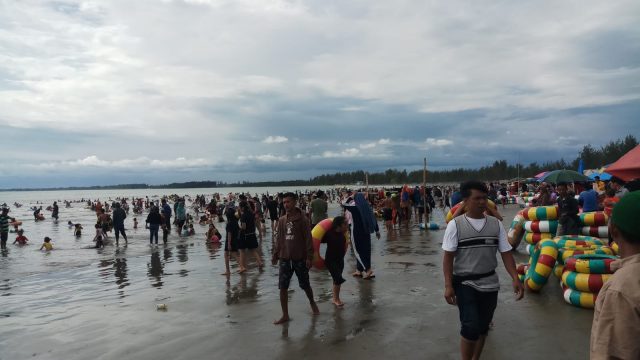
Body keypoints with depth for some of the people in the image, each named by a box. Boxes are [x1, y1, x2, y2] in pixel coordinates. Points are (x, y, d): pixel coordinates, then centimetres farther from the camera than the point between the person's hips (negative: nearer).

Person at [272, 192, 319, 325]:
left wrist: (309, 257, -13)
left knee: (305, 285, 12)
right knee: (283, 287, 1)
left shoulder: (302, 219, -9)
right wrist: (275, 255, 8)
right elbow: (278, 239, 11)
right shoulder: (282, 220, 4)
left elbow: (308, 239, -10)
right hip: (285, 258, 3)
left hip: (300, 258, -3)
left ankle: (312, 303, 41)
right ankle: (285, 315, 13)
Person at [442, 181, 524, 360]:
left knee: (483, 327, 14)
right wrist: (448, 285, -15)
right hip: (465, 284, -4)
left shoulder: (496, 224, 1)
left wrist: (515, 279, -10)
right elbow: (448, 257, -8)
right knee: (471, 327, -12)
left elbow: (506, 253, 2)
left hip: (490, 284, 4)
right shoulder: (455, 225, -9)